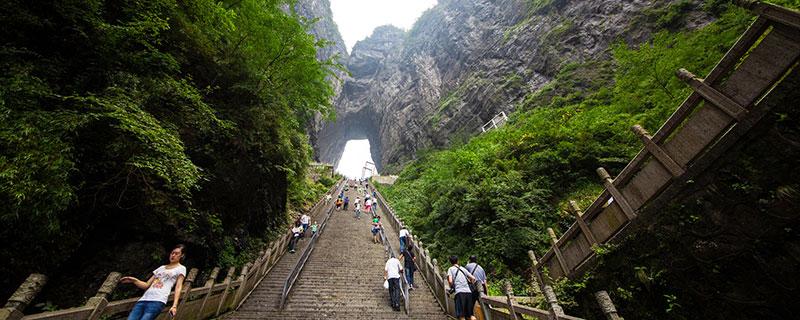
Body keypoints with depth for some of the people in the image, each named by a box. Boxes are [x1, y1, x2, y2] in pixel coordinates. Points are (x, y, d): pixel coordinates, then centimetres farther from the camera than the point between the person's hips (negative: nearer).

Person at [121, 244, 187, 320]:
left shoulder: (181, 268, 11)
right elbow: (147, 285, 23)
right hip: (143, 299, 6)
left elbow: (178, 287, 0)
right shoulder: (161, 268, 28)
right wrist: (134, 280, 5)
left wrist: (174, 306, -12)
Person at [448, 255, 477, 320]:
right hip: (468, 292, 5)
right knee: (470, 314, 13)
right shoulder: (463, 268, 21)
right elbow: (473, 278, 16)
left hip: (460, 292, -5)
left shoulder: (451, 269, 8)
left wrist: (452, 287, 13)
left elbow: (450, 281, -6)